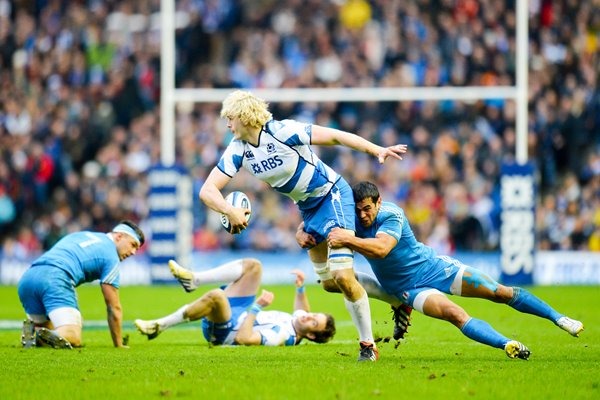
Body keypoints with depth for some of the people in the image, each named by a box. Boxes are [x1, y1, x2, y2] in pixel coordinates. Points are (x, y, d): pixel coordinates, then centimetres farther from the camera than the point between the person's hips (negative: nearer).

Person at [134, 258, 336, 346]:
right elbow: (301, 312, 22)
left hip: (220, 331, -10)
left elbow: (243, 338, -40)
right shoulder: (295, 322, -5)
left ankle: (159, 326, -21)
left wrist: (256, 307, -35)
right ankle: (192, 279, 4)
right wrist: (301, 287, 6)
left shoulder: (281, 336, -31)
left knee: (216, 296, -44)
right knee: (252, 265, 7)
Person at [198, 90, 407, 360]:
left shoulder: (283, 131, -25)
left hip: (332, 194, -8)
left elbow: (334, 136, -21)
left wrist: (377, 151, -28)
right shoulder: (238, 150, -8)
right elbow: (207, 190, -12)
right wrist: (229, 211, -33)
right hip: (307, 207, 8)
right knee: (329, 282, 11)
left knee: (342, 276, -19)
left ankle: (368, 344, -7)